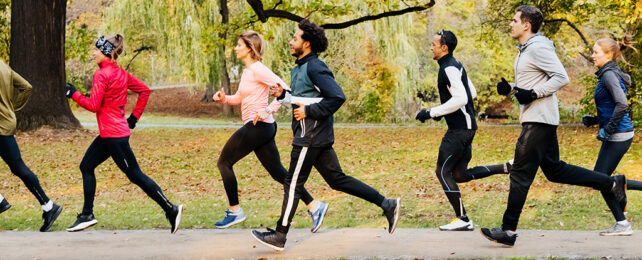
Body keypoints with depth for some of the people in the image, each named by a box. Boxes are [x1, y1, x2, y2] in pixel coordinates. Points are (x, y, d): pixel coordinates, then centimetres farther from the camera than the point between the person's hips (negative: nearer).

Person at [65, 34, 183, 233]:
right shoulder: (120, 73, 10)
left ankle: (171, 210, -2)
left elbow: (93, 105, -19)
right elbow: (144, 90, 14)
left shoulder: (101, 75, -16)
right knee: (86, 166, 14)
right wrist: (135, 116, 17)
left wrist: (74, 94, -6)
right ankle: (87, 215, 18)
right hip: (109, 134, 10)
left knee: (135, 175, -4)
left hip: (113, 134, -10)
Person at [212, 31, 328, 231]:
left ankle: (235, 211, 9)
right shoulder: (247, 71, 16)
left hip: (258, 126, -9)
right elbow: (239, 97, 27)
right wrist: (224, 98, 8)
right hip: (263, 128, 9)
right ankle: (314, 206, 4)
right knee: (278, 173, 7)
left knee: (224, 162, 2)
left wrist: (268, 110, -26)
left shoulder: (257, 70, -13)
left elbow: (284, 89, -20)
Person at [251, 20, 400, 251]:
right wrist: (283, 94, 10)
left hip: (311, 136, -10)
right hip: (317, 136, 10)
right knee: (337, 179, 10)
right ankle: (387, 205, 10)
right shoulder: (301, 68, 16)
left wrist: (309, 112, -20)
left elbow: (337, 97, -23)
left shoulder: (314, 68, -15)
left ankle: (279, 236, 6)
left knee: (293, 183, -2)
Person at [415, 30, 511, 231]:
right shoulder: (456, 66, 16)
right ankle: (506, 168, 8)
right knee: (460, 175, 13)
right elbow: (472, 93, 24)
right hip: (466, 126, 10)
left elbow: (461, 98, -25)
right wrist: (442, 111, 21)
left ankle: (463, 220, -3)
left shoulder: (449, 69, -16)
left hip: (460, 129, -10)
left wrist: (432, 113, -20)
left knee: (443, 172, -5)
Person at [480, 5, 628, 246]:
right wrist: (510, 88, 9)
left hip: (539, 121, -11)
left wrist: (533, 94, -23)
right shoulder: (525, 50, 16)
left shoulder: (538, 48, -15)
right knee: (554, 170, 14)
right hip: (534, 119, 11)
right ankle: (612, 184, 17)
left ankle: (508, 230, -2)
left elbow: (561, 78, -21)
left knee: (520, 174, -7)